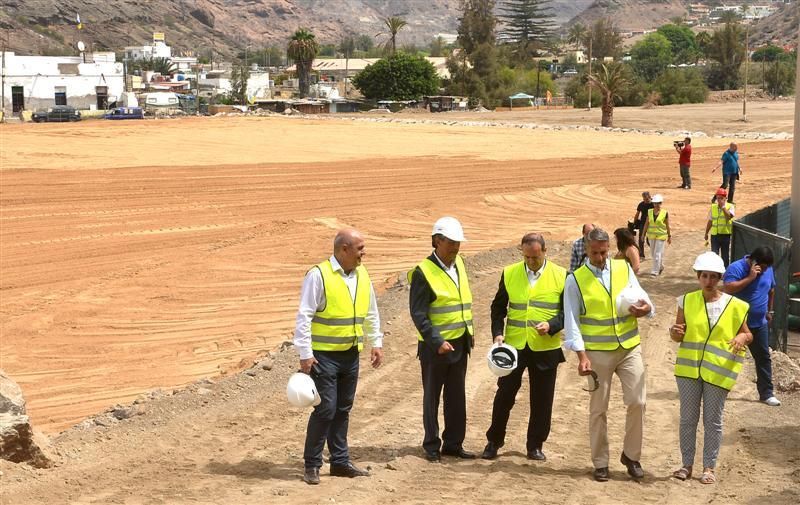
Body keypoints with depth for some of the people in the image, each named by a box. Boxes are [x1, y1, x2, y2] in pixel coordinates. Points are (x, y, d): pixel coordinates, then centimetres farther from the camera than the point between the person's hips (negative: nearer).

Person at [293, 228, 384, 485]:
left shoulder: (362, 275, 7)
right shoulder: (318, 275, -14)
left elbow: (371, 313, 18)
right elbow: (304, 317, -15)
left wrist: (376, 343, 13)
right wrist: (305, 354, -17)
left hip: (350, 355, 7)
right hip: (324, 355, -7)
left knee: (343, 409, 13)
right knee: (325, 409, -7)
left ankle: (340, 461, 23)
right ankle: (312, 464, 6)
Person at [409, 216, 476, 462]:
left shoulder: (458, 263, 7)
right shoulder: (423, 272, -15)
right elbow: (418, 314, -17)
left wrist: (469, 331, 14)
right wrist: (437, 342, -22)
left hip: (460, 343, 7)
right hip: (435, 346, -7)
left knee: (456, 396, 11)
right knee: (432, 397, 6)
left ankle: (453, 443, 21)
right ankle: (431, 446, 15)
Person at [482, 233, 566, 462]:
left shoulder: (561, 276, -2)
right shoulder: (509, 273, 3)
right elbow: (498, 307, 8)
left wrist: (551, 326, -17)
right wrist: (497, 333, -6)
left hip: (545, 349, -1)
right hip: (513, 346, 1)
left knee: (542, 400, 7)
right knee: (504, 395, 6)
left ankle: (535, 446, 20)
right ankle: (493, 441, 19)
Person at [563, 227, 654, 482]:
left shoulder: (624, 269, 5)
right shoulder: (575, 280, -4)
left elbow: (641, 297, 5)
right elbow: (571, 321, -7)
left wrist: (646, 308, -21)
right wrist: (581, 355, -15)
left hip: (629, 347, 2)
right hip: (597, 352, -2)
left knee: (637, 401, -4)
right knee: (598, 409, 5)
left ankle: (631, 456, 14)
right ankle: (600, 463, 17)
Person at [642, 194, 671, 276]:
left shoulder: (665, 213, -7)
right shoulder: (649, 212, 2)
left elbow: (667, 225, -1)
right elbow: (646, 224, 6)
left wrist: (669, 236, 3)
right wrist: (643, 234, 4)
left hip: (661, 235, -4)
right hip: (651, 235, 4)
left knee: (657, 253, -8)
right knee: (654, 253, 14)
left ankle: (655, 271, -7)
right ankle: (661, 267, 37)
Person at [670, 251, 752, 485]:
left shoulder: (734, 306, -3)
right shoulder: (687, 301, 1)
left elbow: (747, 334, 6)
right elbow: (679, 335, 8)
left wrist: (742, 338, -17)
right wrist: (674, 332, -16)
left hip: (718, 371, -2)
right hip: (689, 368, 2)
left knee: (712, 421, 5)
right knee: (688, 418, 8)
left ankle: (709, 467, 16)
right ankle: (687, 464, 19)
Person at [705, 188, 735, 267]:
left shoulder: (730, 206, -3)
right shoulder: (713, 207, 7)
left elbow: (729, 216, -23)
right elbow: (710, 221, 14)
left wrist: (723, 206, -21)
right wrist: (706, 233, 17)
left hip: (726, 235, -2)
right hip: (715, 235, 2)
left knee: (725, 255, 9)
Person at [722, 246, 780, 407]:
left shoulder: (767, 269, 3)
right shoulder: (736, 268, -17)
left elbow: (771, 290, 19)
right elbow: (728, 288, -31)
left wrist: (770, 310, 20)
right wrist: (750, 278, -31)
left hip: (759, 324, 6)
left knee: (764, 357, 7)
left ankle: (766, 393, 15)